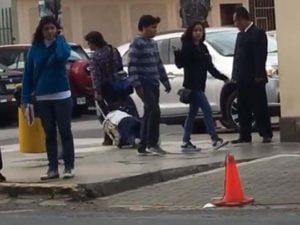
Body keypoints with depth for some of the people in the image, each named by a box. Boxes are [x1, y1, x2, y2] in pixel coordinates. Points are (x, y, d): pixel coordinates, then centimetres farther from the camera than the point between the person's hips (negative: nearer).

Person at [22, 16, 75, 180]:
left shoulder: (61, 44, -1)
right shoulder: (35, 49, 4)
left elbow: (63, 55, -26)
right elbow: (28, 74, 5)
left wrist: (58, 39, -11)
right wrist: (26, 99, 0)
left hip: (62, 96, -2)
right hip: (42, 98, 2)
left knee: (65, 131, 2)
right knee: (49, 134, 8)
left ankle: (69, 167, 6)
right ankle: (53, 168, 13)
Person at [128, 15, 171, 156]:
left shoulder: (153, 43, 17)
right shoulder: (137, 44, -9)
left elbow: (159, 64, 23)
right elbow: (132, 66, -14)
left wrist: (165, 81, 19)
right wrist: (137, 85, -20)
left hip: (154, 84, 9)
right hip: (144, 85, -9)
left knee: (149, 114, 8)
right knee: (154, 111, -16)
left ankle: (142, 147, 12)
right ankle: (152, 144, -10)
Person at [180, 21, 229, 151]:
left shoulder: (203, 48, 14)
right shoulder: (187, 48, -7)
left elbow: (210, 66, 14)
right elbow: (186, 66, -14)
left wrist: (223, 77, 8)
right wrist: (187, 85, -22)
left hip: (200, 85, 8)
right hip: (192, 85, -8)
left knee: (193, 113, 10)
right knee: (207, 110, -13)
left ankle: (186, 142, 16)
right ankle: (215, 139, -15)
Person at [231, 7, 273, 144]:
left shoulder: (258, 33, -6)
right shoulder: (240, 35, 18)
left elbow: (261, 55, -13)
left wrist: (259, 75, -19)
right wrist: (235, 75, 10)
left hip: (254, 78, -8)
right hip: (242, 79, 8)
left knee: (260, 107, -3)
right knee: (242, 109, 7)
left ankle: (266, 134, 2)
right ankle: (245, 136, 12)